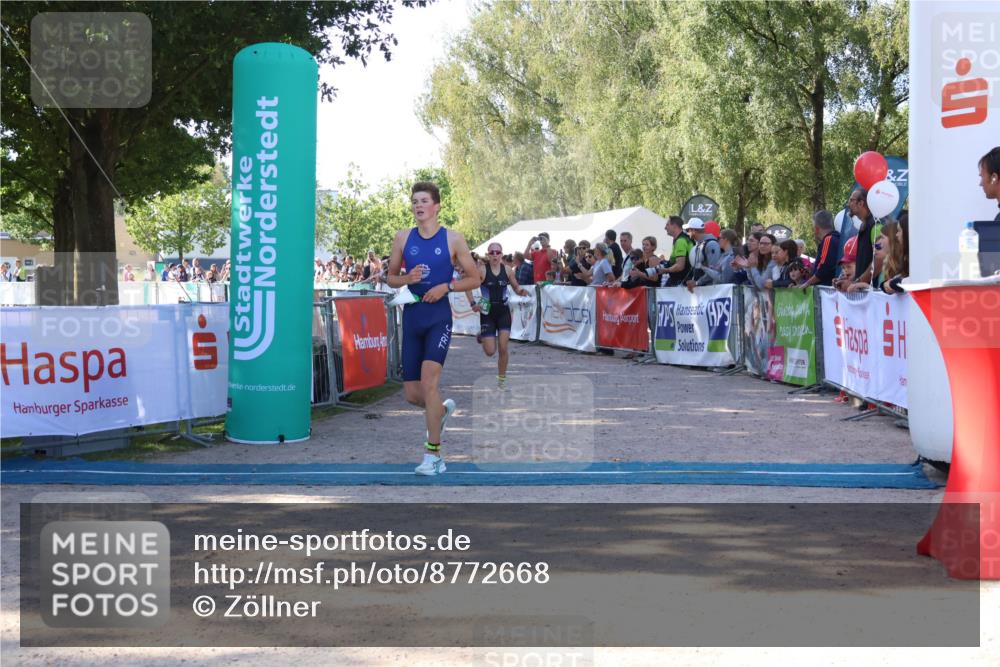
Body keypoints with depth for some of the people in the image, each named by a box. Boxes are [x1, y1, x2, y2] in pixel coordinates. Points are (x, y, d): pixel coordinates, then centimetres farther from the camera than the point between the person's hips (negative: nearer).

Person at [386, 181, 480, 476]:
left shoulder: (453, 239, -1)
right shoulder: (403, 238, 8)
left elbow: (474, 278, 3)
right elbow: (390, 278, 14)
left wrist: (446, 286, -12)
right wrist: (407, 278, -9)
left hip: (439, 317, -4)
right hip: (411, 316, 4)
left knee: (429, 380, -20)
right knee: (412, 393, 5)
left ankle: (433, 454, -10)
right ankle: (442, 409, 40)